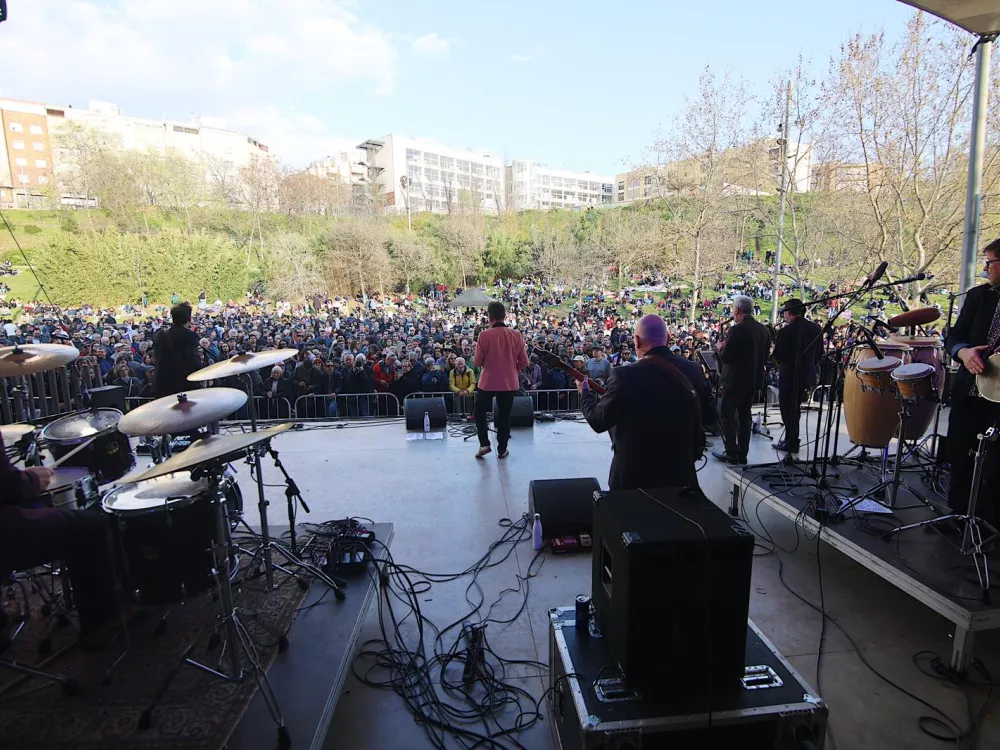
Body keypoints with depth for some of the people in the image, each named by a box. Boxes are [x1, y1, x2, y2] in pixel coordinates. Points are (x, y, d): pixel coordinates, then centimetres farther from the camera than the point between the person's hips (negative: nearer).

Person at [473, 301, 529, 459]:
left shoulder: (484, 335, -15)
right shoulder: (516, 335, -6)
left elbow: (478, 361, -7)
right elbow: (524, 362, -1)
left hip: (488, 381, -2)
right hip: (509, 382, 2)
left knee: (480, 411, 19)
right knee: (504, 416, 15)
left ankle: (484, 444, 12)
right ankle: (502, 450, 21)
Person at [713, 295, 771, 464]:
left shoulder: (736, 330, -18)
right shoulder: (763, 330, 6)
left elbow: (725, 357, -18)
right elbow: (765, 357, 10)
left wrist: (721, 347, 1)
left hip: (735, 380, -7)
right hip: (754, 380, 7)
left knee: (727, 416, 3)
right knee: (744, 416, 14)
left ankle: (731, 453, 4)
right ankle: (742, 454, 18)